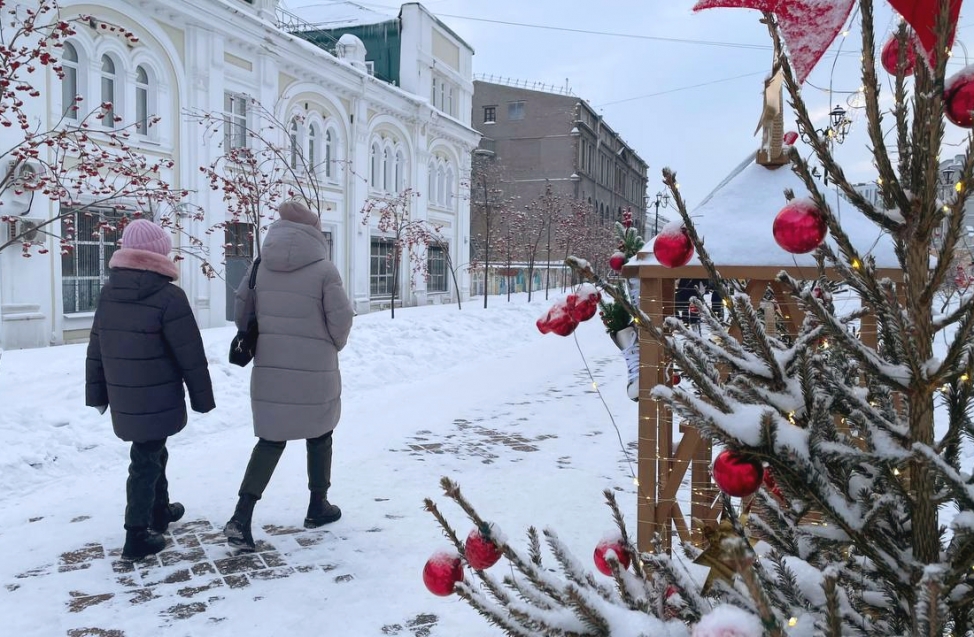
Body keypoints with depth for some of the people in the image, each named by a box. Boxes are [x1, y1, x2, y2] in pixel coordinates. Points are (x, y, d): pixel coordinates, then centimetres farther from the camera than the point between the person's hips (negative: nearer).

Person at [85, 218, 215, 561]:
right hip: (157, 399, -7)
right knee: (146, 461, 2)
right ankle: (137, 536, 8)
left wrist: (97, 392, 18)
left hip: (123, 399, 7)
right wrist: (202, 396, -4)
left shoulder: (108, 292, 5)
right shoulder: (168, 296, -16)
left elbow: (96, 348, 10)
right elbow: (190, 354, -14)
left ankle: (160, 511, 39)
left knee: (151, 453, 22)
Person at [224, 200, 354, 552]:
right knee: (319, 436, 17)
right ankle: (318, 506, 29)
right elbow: (341, 320, -11)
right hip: (314, 372, -3)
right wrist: (334, 345, 11)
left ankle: (241, 517, 2)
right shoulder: (324, 269, -12)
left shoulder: (260, 267, 1)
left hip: (269, 370, 4)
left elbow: (242, 311, 4)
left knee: (270, 440, 11)